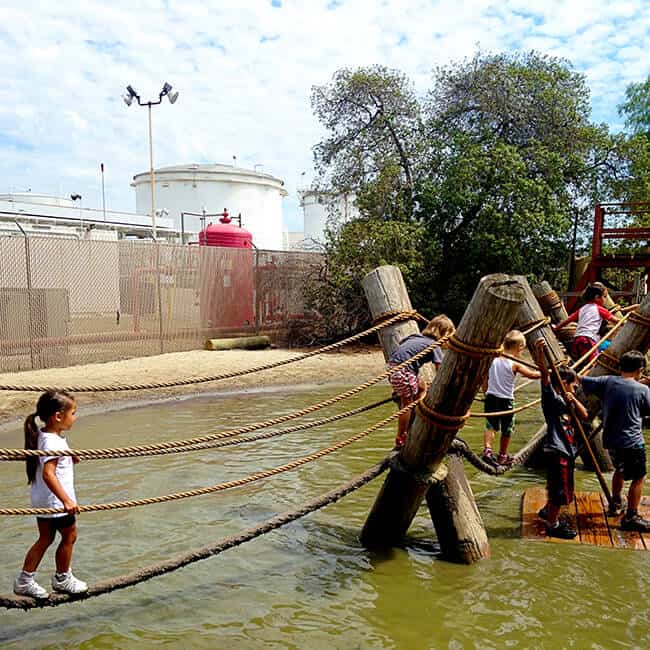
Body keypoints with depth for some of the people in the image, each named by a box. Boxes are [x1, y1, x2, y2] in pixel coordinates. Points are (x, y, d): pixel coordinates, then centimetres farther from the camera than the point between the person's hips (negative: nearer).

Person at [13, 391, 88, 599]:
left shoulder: (43, 435, 2)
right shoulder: (53, 442, -27)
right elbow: (48, 474, -37)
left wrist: (70, 458, 16)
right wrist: (66, 500, -41)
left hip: (42, 500, 9)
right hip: (56, 500, -9)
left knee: (45, 538, 19)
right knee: (69, 536, 10)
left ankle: (25, 580, 25)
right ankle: (62, 580, 27)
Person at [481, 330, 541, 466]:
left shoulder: (493, 359, 1)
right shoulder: (515, 364, -13)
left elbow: (485, 381, 6)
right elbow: (532, 375, -9)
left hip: (491, 397, 4)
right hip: (506, 401, -3)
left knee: (490, 426, 11)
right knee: (507, 430, 13)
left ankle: (487, 449, -9)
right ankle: (502, 456, 24)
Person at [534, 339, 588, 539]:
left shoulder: (567, 401, 14)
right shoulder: (551, 397, -11)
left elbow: (584, 416, 6)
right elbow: (545, 374, -26)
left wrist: (574, 399, -11)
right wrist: (539, 352, -40)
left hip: (567, 450, 9)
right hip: (556, 450, -9)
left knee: (559, 488, 24)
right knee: (559, 489, -1)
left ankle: (547, 512, 43)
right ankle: (552, 525, 12)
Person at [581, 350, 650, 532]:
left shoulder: (607, 381, -4)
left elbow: (582, 381, -1)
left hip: (611, 440, 5)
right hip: (632, 442, -5)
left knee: (620, 469, 28)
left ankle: (616, 503, 41)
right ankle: (631, 517, 7)